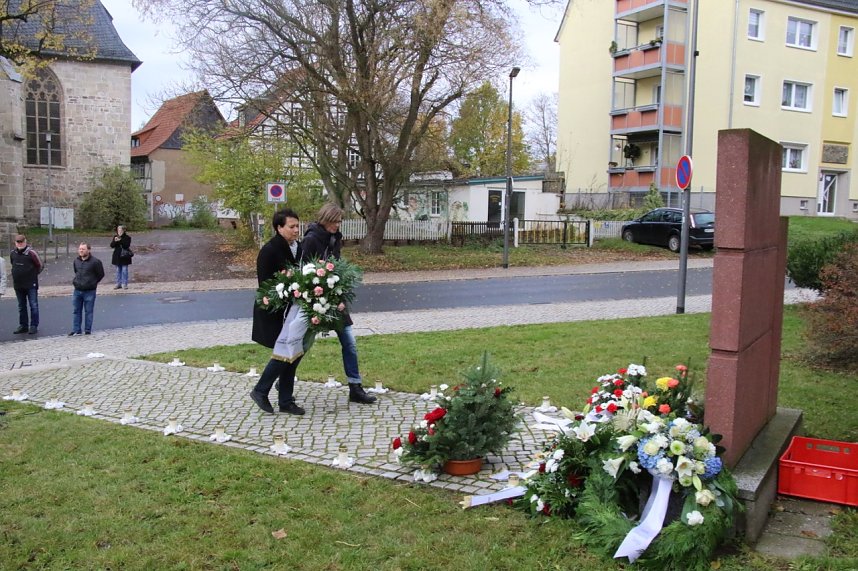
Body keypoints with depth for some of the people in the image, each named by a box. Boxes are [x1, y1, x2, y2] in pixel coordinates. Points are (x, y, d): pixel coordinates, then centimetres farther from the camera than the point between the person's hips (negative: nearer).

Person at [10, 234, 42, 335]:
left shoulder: (31, 253, -10)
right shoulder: (13, 254, 6)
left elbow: (40, 265, -2)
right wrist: (18, 275, 14)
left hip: (31, 285, -6)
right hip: (18, 285, 6)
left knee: (33, 306, -3)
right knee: (21, 307, 13)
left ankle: (34, 326, 2)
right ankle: (23, 325, 21)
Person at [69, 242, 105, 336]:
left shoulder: (95, 261, -13)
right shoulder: (76, 261, 5)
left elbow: (101, 275, -3)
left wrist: (92, 283, 4)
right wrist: (77, 281, 16)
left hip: (89, 291, -5)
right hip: (77, 290, 5)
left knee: (88, 311, 4)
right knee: (76, 311, 9)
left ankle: (88, 331, 13)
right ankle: (76, 330, 17)